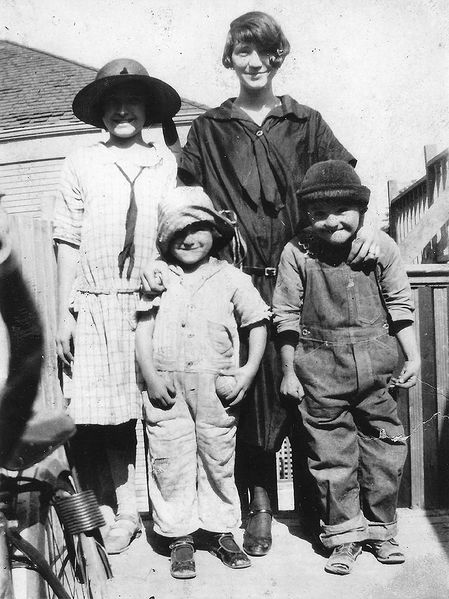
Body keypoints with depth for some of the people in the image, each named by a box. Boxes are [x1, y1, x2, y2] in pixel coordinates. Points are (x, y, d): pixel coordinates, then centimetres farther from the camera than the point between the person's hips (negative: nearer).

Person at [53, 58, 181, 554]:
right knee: (112, 415, 3)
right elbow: (68, 244, 6)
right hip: (98, 305, 0)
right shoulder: (81, 165, 8)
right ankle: (126, 512, 18)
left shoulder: (169, 164, 8)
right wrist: (64, 313, 1)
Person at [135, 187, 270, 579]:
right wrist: (151, 376, -8)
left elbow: (257, 323, 5)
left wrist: (249, 372, -4)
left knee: (218, 460, 11)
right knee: (171, 462, 5)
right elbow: (143, 329, 2)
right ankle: (180, 538, 20)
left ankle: (221, 531, 28)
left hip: (217, 388, 0)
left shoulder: (231, 279, 4)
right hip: (167, 388, 0)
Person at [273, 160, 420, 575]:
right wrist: (289, 372, 1)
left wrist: (413, 356, 0)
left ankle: (380, 529, 30)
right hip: (320, 368, -1)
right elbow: (287, 317, -1)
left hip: (375, 363, 2)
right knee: (331, 453, 7)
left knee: (384, 447, 10)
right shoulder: (297, 252, -7)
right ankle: (344, 534, 25)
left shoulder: (382, 247, -2)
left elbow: (400, 306, 5)